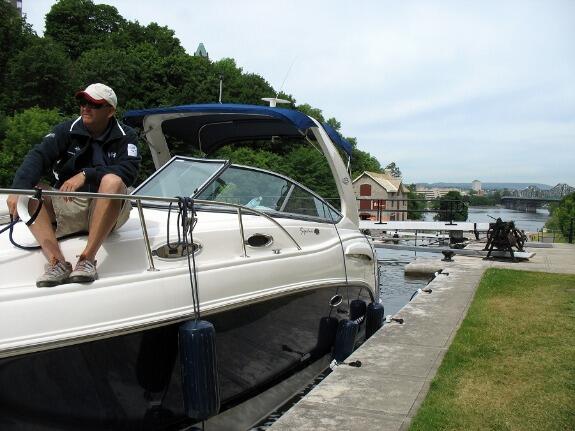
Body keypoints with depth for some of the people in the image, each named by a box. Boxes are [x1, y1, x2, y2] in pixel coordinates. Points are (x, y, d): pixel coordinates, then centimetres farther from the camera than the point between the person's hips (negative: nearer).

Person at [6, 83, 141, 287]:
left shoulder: (125, 136, 0)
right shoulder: (67, 130, 4)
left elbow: (129, 171, -18)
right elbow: (39, 156, -13)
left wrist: (86, 174, -29)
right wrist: (18, 189, -31)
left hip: (108, 210, -3)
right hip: (67, 207, 3)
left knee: (113, 181, -32)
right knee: (28, 190, -18)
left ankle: (88, 258, -31)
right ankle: (57, 262, -30)